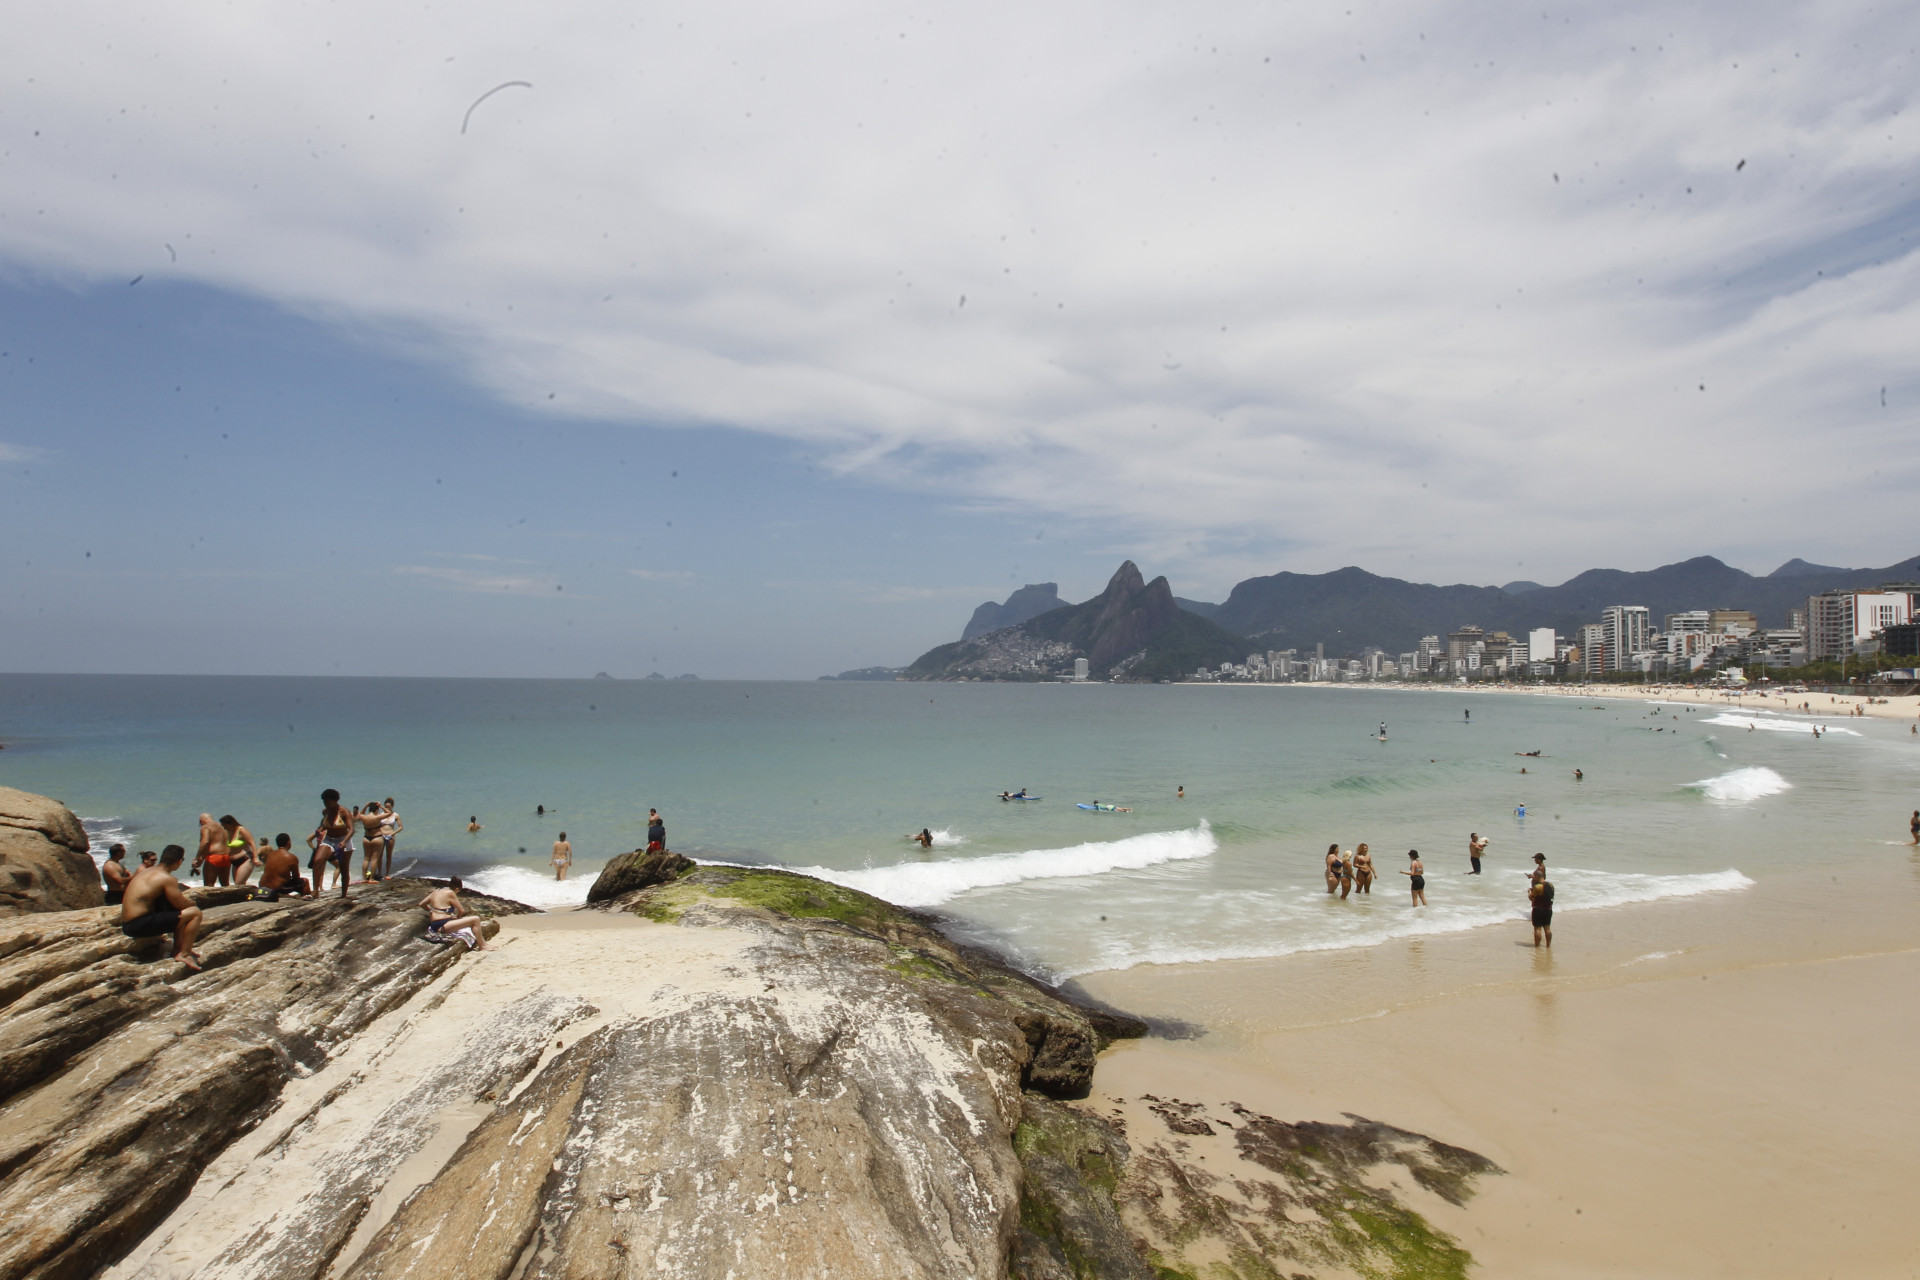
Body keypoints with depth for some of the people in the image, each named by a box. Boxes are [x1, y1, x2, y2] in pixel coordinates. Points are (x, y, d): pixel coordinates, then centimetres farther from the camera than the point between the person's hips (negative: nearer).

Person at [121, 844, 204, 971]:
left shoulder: (144, 871, 12)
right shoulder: (167, 879, -15)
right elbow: (181, 905, -11)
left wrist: (179, 894, 17)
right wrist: (192, 903, 11)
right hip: (140, 925, -10)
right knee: (195, 912, -11)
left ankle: (178, 949, 19)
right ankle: (184, 954, -6)